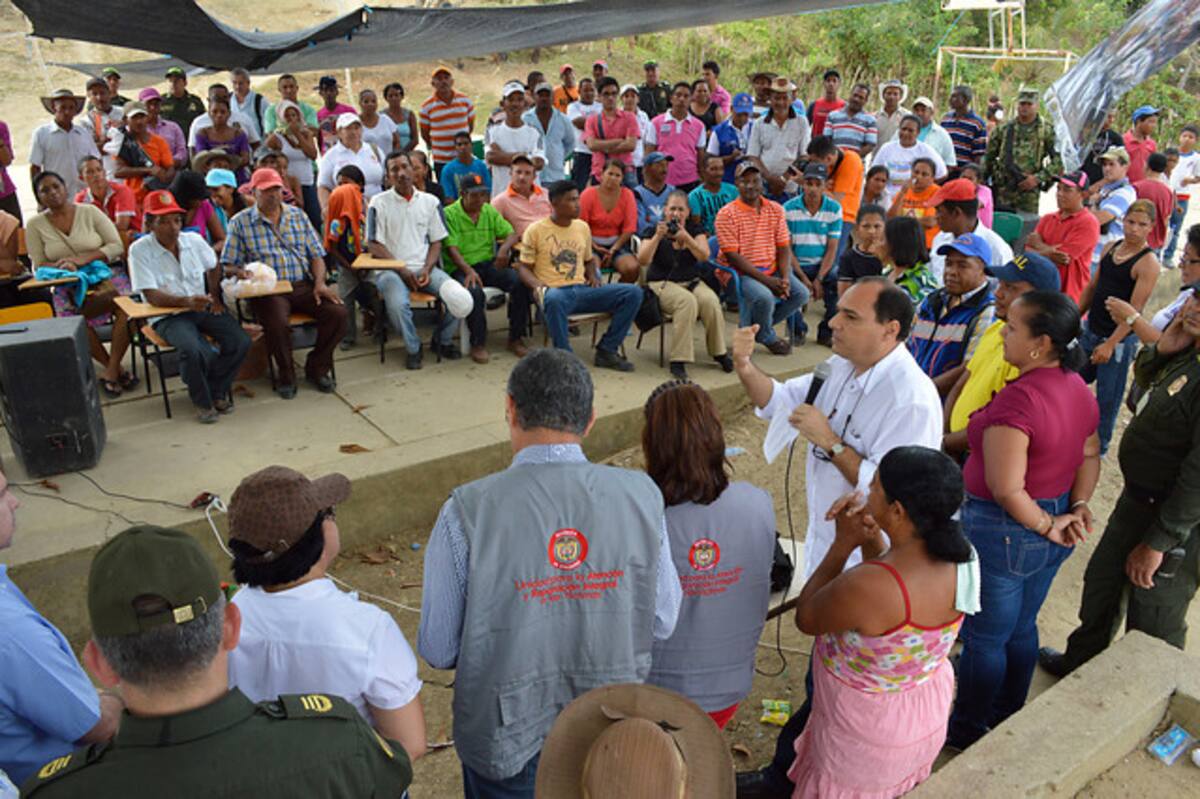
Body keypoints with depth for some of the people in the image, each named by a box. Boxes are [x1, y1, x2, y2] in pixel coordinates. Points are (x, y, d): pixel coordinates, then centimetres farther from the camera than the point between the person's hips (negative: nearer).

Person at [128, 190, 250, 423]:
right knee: (194, 351, -34)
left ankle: (216, 390, 6)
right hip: (168, 316, -5)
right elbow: (151, 295, -15)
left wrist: (215, 297, 8)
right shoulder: (139, 250, -9)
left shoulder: (194, 240, 4)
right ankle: (202, 401, -6)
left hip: (203, 308, 5)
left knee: (240, 342, -19)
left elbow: (213, 268, 24)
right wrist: (186, 302, -31)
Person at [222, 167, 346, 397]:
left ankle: (317, 367, 2)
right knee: (277, 323, -35)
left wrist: (320, 283, -4)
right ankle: (286, 375, -5)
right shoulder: (240, 222, 6)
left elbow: (316, 255, 14)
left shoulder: (298, 216, 16)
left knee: (338, 312, -21)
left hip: (303, 285, 3)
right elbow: (228, 265, 3)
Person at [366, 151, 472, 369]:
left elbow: (436, 241, 12)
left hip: (425, 268, 3)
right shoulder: (379, 203, 3)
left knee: (462, 300, -22)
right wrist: (402, 270, -10)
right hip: (390, 269, -3)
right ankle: (413, 348, -6)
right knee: (397, 304, -36)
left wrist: (427, 269, -6)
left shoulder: (430, 202, 12)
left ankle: (443, 340, 9)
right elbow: (374, 245, -1)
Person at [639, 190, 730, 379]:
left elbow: (704, 256, -10)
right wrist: (658, 236, -23)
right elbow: (642, 260, -13)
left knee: (710, 300, -28)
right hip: (662, 284, -3)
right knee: (687, 301, -34)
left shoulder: (694, 229, 8)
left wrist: (686, 238, -25)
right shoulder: (655, 229, 1)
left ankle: (719, 353, -6)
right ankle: (678, 361, -31)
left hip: (692, 282, 3)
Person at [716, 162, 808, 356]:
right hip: (740, 273, -6)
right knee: (764, 297, -32)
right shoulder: (726, 214, -10)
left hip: (772, 270, 6)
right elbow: (732, 256, -15)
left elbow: (784, 248, 5)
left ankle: (754, 327, 7)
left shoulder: (776, 209, 7)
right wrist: (766, 280, -21)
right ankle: (767, 337, 2)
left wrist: (785, 278, -14)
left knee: (801, 293, -13)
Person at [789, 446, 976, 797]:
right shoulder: (961, 558, -19)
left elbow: (805, 619, -19)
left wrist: (843, 544, -19)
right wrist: (871, 540, -15)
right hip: (927, 713, 6)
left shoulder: (864, 586, -41)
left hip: (869, 733, -6)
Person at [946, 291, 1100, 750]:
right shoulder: (1078, 389, 0)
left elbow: (1006, 489, -31)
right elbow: (1090, 456, 11)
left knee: (983, 638, 11)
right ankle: (1008, 719, 42)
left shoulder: (1018, 398, -29)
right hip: (1049, 528, 9)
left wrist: (1047, 525, -16)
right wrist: (1078, 507, 2)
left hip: (1004, 531, -8)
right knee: (1021, 629, 24)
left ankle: (967, 730, 29)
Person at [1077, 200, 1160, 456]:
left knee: (1108, 398, 4)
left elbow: (1135, 310, -19)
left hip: (1119, 339, -7)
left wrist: (1111, 344, -23)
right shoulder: (1110, 248, 5)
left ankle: (1098, 448, 20)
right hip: (1091, 330, 7)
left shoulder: (1148, 262, -15)